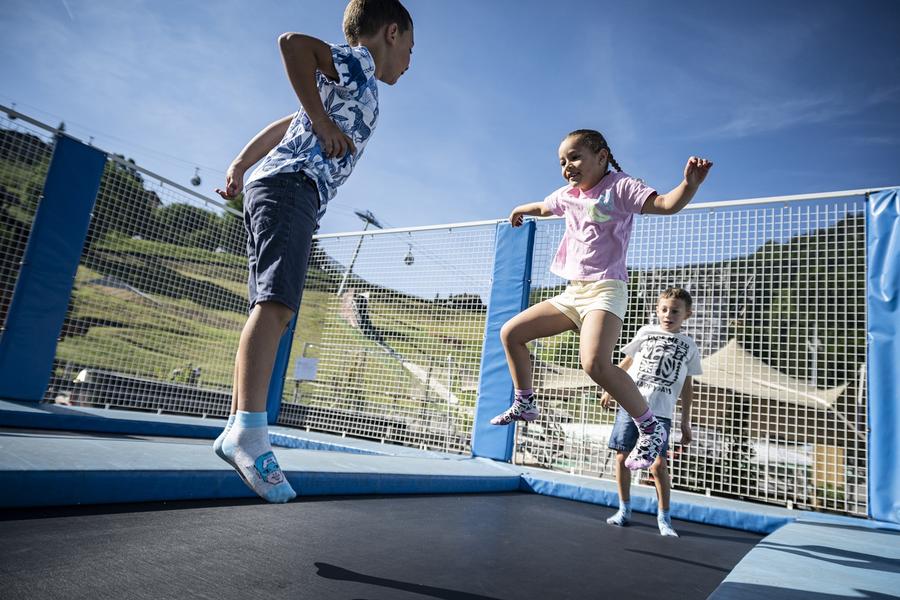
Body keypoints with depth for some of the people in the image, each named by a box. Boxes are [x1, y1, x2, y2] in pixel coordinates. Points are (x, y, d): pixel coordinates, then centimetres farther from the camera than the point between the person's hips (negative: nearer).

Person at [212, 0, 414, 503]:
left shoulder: (354, 90, 32)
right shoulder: (357, 64, 5)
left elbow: (282, 125, 31)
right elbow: (293, 42, -14)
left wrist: (239, 168, 24)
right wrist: (322, 122, -11)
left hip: (270, 191, 9)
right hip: (290, 186, -9)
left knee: (273, 311, 1)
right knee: (277, 303, -23)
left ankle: (238, 431, -1)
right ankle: (249, 429, -33)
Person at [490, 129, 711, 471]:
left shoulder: (619, 187, -5)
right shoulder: (567, 195, 16)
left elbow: (667, 204, -17)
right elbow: (543, 207, 39)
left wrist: (691, 182, -36)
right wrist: (521, 210, 56)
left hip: (606, 290, -8)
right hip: (572, 293, 8)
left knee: (595, 363, -31)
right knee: (510, 333, 6)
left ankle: (650, 429, -12)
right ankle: (524, 403, 23)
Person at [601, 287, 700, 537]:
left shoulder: (689, 346, 10)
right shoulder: (646, 332, 10)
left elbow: (687, 386, 13)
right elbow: (627, 361, 17)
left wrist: (685, 421, 10)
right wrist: (609, 389, 14)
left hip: (660, 413, -1)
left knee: (658, 464, -10)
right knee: (621, 458, 3)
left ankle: (664, 518, 8)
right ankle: (624, 510, 19)